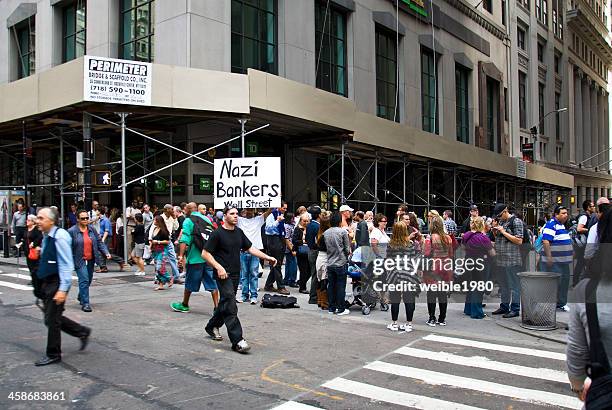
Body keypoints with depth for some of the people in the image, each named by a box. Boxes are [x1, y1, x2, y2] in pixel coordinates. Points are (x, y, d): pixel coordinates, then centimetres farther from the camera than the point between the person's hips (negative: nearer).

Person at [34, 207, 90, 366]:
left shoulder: (60, 237, -18)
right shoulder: (46, 237, 9)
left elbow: (67, 265, -20)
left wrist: (63, 289, -23)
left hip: (57, 283, -9)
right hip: (47, 283, 9)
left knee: (52, 320, 1)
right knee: (52, 318, 15)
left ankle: (53, 355, 16)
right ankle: (82, 332, 29)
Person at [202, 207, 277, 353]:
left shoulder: (239, 232, 10)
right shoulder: (217, 234, -10)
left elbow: (250, 248, 15)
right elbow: (205, 253, -9)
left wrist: (267, 257, 6)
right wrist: (218, 267, -20)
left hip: (235, 274, 7)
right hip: (223, 274, -7)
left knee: (225, 303, 18)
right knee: (230, 306, -13)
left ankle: (212, 326, 40)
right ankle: (237, 341, -13)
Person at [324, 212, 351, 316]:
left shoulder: (326, 233, 4)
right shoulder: (343, 231, -10)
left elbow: (326, 247, 11)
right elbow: (347, 249, -7)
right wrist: (348, 253, 14)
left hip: (330, 263, 5)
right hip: (341, 263, -5)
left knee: (331, 286, 11)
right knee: (341, 286, 2)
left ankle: (331, 307, 16)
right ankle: (341, 309, 6)